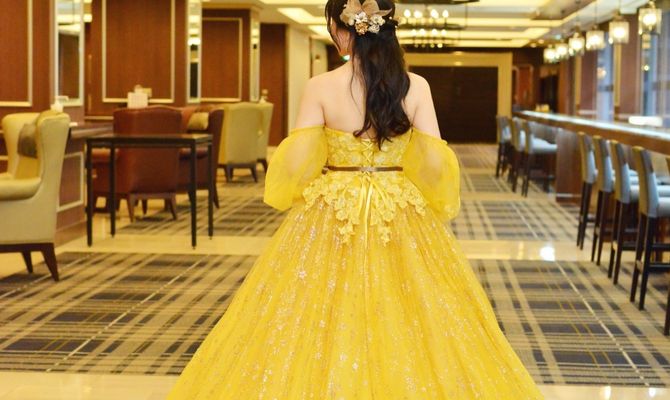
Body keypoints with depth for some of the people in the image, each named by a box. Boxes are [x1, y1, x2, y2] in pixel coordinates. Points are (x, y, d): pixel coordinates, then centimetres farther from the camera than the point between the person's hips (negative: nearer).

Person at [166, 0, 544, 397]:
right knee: (402, 328, 12)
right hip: (401, 219, 2)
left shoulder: (321, 87, -10)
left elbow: (295, 164, -10)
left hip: (330, 218, -1)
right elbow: (434, 165, -6)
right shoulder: (416, 86, -6)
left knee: (320, 329, 10)